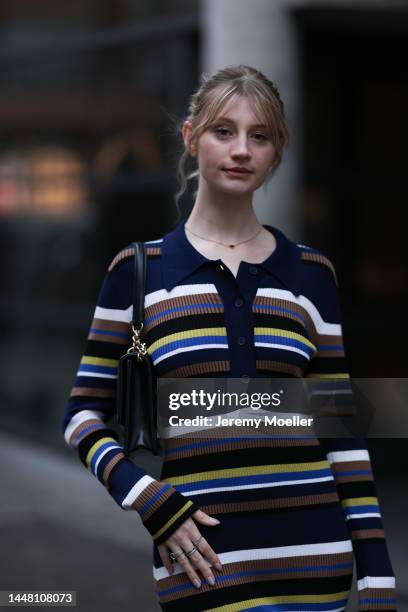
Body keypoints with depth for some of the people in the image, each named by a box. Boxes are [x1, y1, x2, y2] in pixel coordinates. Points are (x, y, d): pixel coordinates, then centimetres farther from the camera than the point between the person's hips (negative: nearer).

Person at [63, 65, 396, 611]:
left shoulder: (311, 274, 7)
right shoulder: (139, 270, 3)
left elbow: (342, 431, 8)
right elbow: (84, 416, 5)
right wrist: (153, 505, -9)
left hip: (313, 555, 2)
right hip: (206, 563, -1)